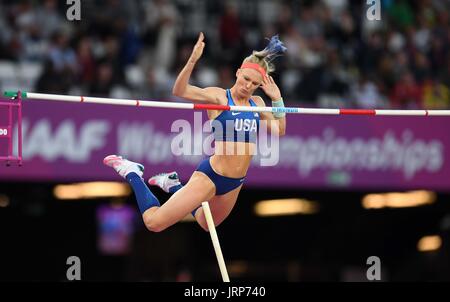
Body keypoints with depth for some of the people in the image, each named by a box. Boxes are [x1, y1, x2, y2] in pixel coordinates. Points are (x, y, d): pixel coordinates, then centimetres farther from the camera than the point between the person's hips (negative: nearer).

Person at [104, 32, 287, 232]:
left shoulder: (257, 103, 6)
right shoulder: (218, 96, -12)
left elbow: (279, 131, 10)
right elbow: (180, 91, -25)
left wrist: (277, 99, -1)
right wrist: (193, 60, -40)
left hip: (234, 184, 7)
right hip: (209, 176, -7)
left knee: (205, 225, 28)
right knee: (154, 222, -9)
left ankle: (172, 185, 45)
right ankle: (132, 174, 16)